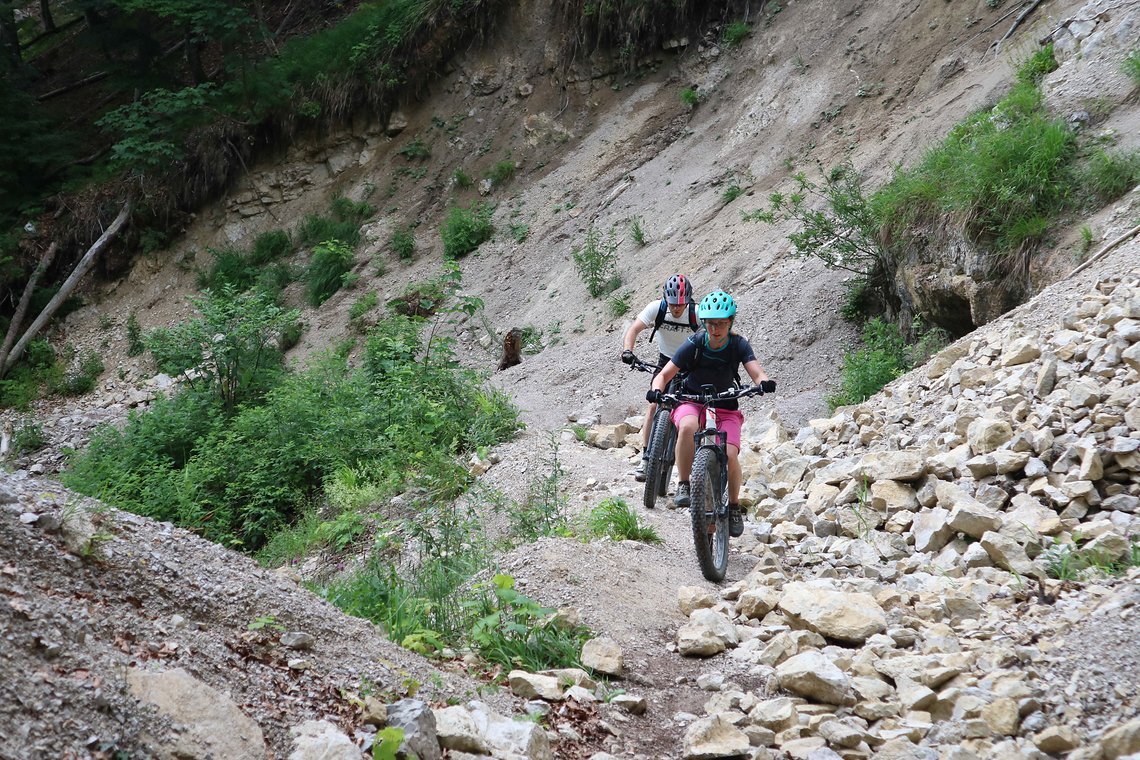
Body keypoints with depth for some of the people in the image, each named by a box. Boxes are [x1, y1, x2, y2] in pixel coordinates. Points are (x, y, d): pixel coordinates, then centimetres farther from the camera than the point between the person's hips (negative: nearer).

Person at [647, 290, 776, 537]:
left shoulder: (739, 345, -11)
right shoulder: (694, 345, -14)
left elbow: (756, 372, -23)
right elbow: (664, 374, -13)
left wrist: (765, 382, -47)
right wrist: (656, 390, -35)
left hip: (725, 407, 1)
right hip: (691, 402, -1)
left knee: (730, 453, -23)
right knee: (688, 427, -38)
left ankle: (734, 505, 2)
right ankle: (683, 485, -23)